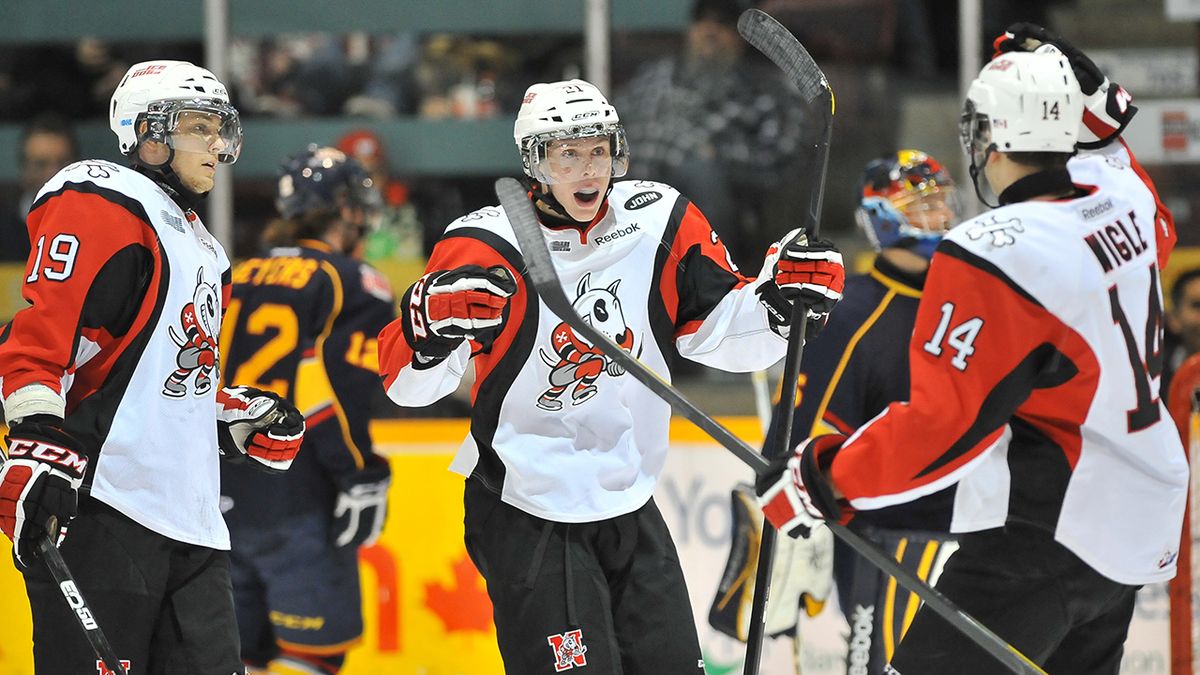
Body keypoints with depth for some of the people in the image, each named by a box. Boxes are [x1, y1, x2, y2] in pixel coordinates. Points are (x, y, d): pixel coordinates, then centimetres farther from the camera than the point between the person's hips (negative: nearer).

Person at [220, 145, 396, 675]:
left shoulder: (237, 280, 17)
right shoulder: (353, 284, -4)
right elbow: (339, 389, -17)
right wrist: (362, 482, -14)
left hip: (223, 501, 7)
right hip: (296, 508, -7)